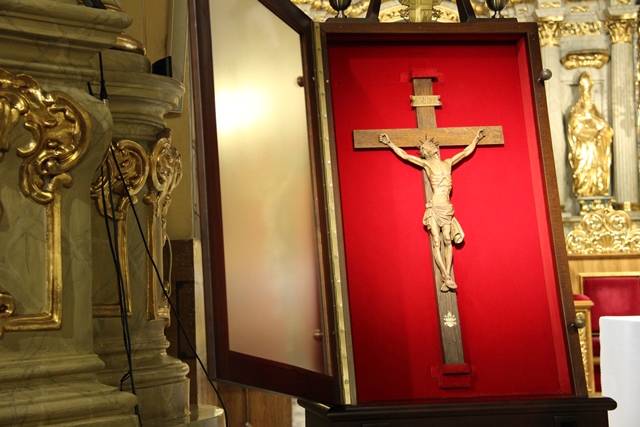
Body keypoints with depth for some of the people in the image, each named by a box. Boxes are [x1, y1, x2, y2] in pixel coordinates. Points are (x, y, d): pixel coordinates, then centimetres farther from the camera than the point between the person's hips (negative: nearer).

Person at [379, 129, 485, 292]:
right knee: (436, 242, -8)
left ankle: (447, 277, -7)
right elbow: (404, 155, 11)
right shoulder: (426, 164, 8)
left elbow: (466, 152, 26)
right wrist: (390, 143, 14)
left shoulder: (448, 163, 16)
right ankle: (447, 278, -11)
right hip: (434, 207, -3)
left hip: (446, 208, 3)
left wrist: (476, 138, 34)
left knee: (448, 240, -6)